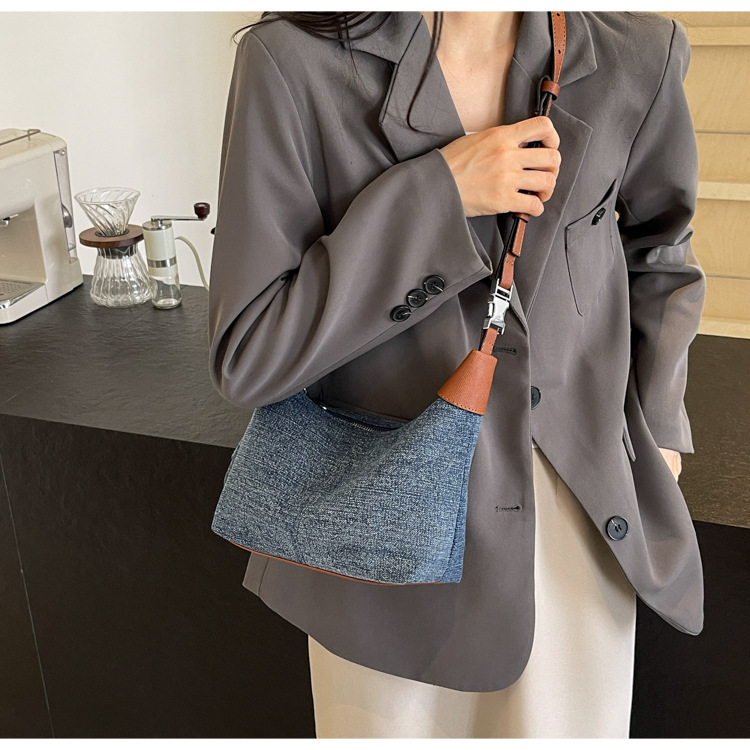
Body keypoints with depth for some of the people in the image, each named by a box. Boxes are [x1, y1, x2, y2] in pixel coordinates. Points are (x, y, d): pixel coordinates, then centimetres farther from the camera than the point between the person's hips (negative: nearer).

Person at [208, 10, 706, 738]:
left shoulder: (637, 55, -5)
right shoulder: (296, 61, -15)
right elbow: (244, 358, -17)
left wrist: (657, 431, 7)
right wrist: (433, 194, -23)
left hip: (587, 514, 3)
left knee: (571, 723, 19)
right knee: (395, 721, 18)